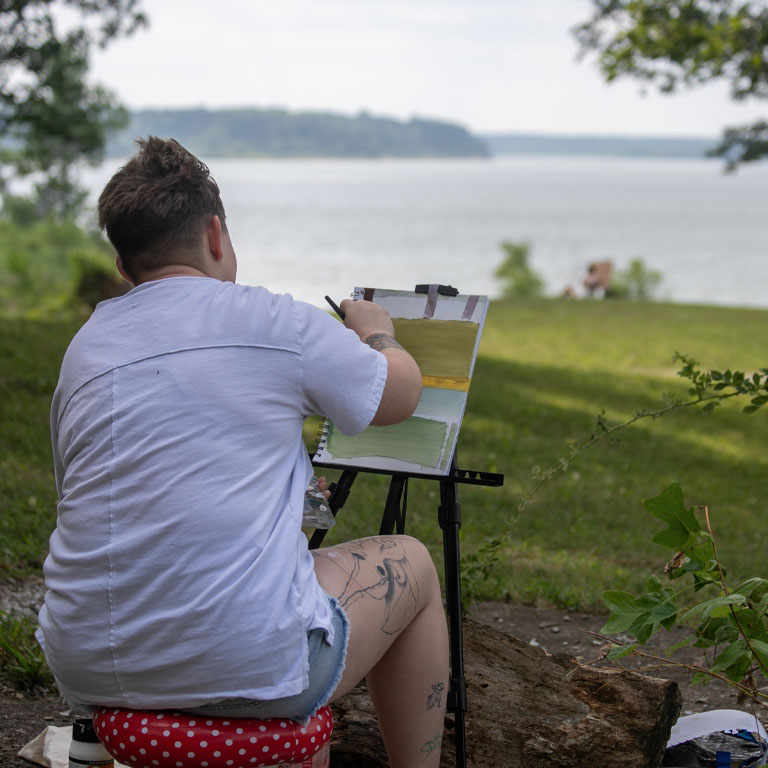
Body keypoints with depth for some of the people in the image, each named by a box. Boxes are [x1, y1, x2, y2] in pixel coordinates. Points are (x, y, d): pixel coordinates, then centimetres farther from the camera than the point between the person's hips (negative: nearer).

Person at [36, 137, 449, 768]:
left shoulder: (82, 349, 10)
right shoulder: (275, 321, -6)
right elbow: (401, 394, 10)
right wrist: (376, 331, 35)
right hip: (243, 667, -6)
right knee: (411, 564, 21)